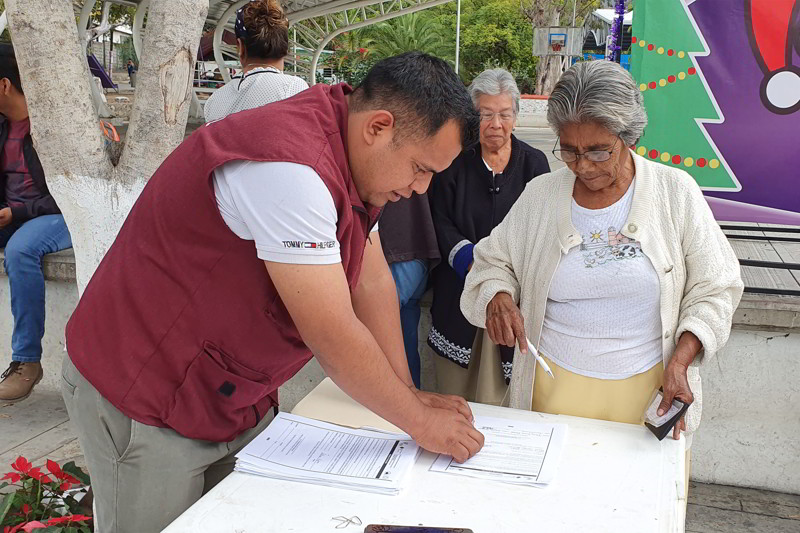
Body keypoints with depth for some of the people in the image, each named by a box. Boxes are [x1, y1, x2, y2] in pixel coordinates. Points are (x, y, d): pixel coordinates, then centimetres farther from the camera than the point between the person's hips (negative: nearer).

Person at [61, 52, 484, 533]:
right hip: (145, 402, -8)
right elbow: (333, 336, -28)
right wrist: (421, 423, -15)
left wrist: (409, 395, 0)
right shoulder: (287, 168, -31)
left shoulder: (352, 154, 0)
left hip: (237, 397, 9)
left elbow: (372, 283, 4)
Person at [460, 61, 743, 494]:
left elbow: (714, 289, 1)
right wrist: (497, 296, -13)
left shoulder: (676, 192, -3)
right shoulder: (540, 195, 0)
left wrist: (680, 361, -12)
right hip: (555, 385, 1)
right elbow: (493, 262, 10)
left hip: (648, 387, 0)